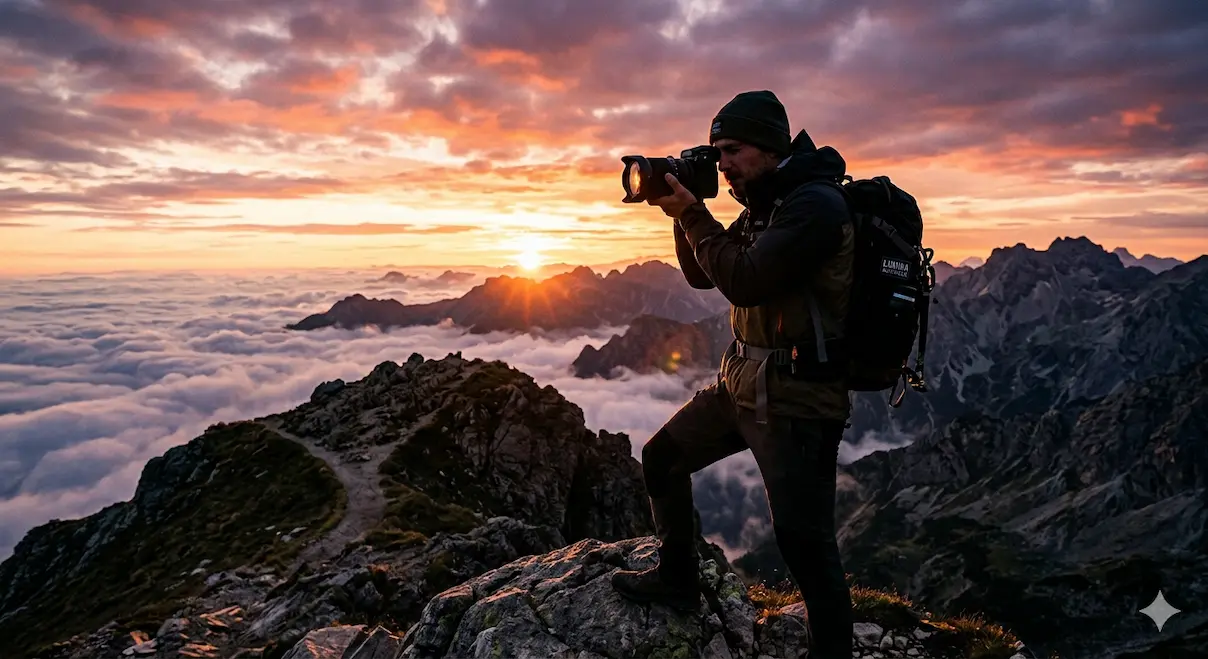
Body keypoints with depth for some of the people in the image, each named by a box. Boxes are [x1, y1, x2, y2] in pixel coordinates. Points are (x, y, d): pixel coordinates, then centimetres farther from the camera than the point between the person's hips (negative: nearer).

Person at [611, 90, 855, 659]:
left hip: (797, 399, -9)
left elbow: (743, 282, -26)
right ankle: (678, 579, 34)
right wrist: (684, 212, -1)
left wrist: (692, 214, -16)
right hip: (740, 381, 10)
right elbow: (702, 276, 14)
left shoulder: (816, 205, -18)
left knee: (805, 543, -8)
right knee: (661, 459, 16)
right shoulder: (762, 204, 12)